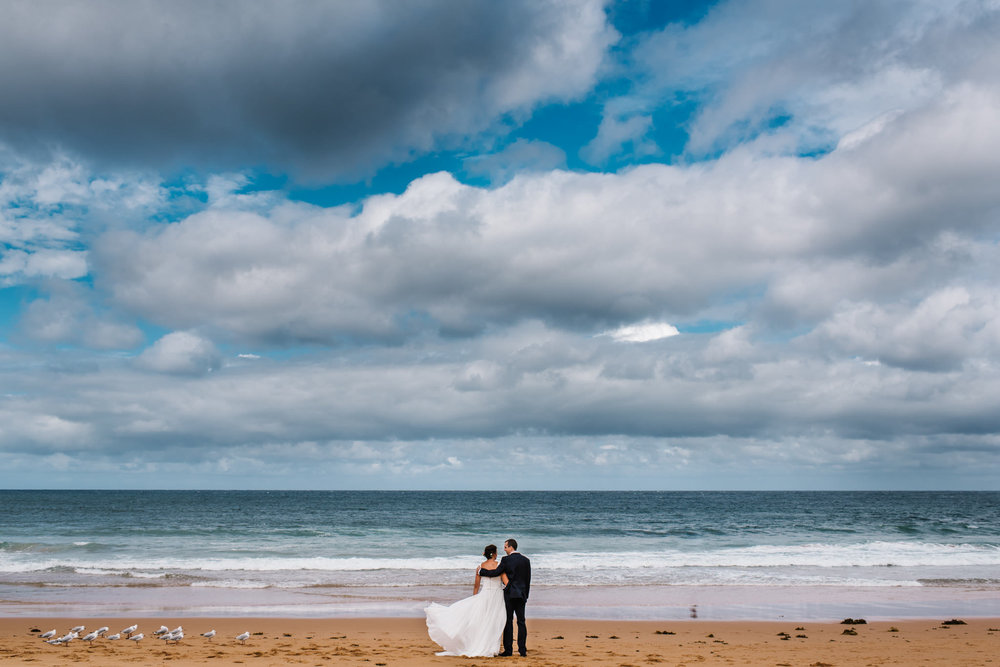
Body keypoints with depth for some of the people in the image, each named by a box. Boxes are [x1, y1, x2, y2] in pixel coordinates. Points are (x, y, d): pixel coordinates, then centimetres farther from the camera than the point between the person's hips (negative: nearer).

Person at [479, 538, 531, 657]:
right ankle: (522, 650, 2)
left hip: (509, 594, -4)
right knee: (521, 622, 5)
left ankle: (508, 650, 2)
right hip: (521, 594, 4)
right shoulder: (526, 560, 7)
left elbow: (496, 572, -10)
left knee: (508, 621, 2)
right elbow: (528, 580, 11)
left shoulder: (506, 560, -8)